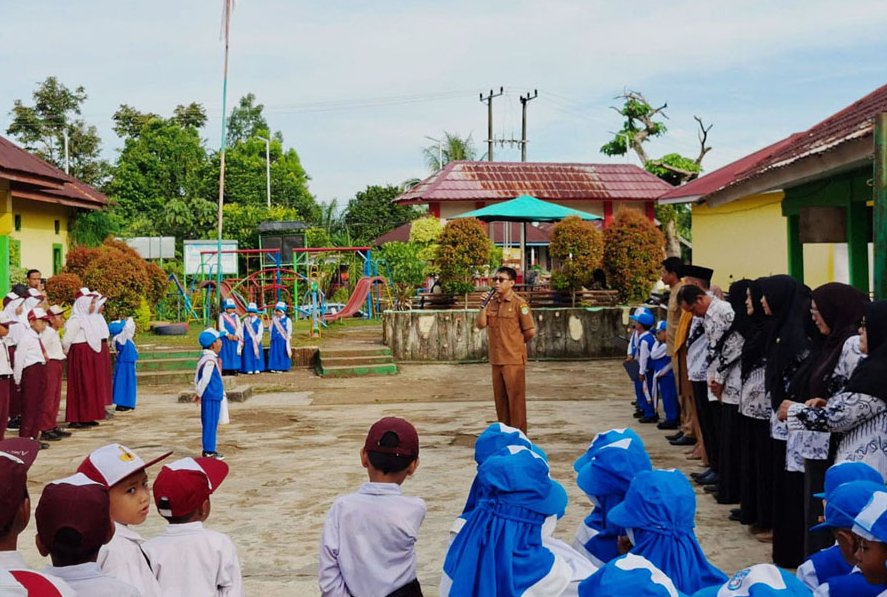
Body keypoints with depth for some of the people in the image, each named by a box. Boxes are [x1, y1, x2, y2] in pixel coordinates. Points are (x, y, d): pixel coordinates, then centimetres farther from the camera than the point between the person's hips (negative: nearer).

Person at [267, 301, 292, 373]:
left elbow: (289, 331, -2)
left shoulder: (287, 320, -2)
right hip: (275, 340, 4)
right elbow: (271, 329, 17)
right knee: (274, 353, 3)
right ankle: (274, 367, 8)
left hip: (283, 340, -4)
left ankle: (281, 368, 2)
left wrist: (288, 339, -7)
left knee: (282, 354, -2)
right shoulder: (274, 320, 10)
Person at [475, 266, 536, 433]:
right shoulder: (493, 302, 10)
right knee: (500, 398, 12)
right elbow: (480, 324, 3)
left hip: (514, 359, -7)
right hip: (496, 359, 7)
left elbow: (531, 331, -9)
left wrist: (517, 343, 5)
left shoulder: (519, 304, -10)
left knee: (516, 398, -2)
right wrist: (485, 305, -8)